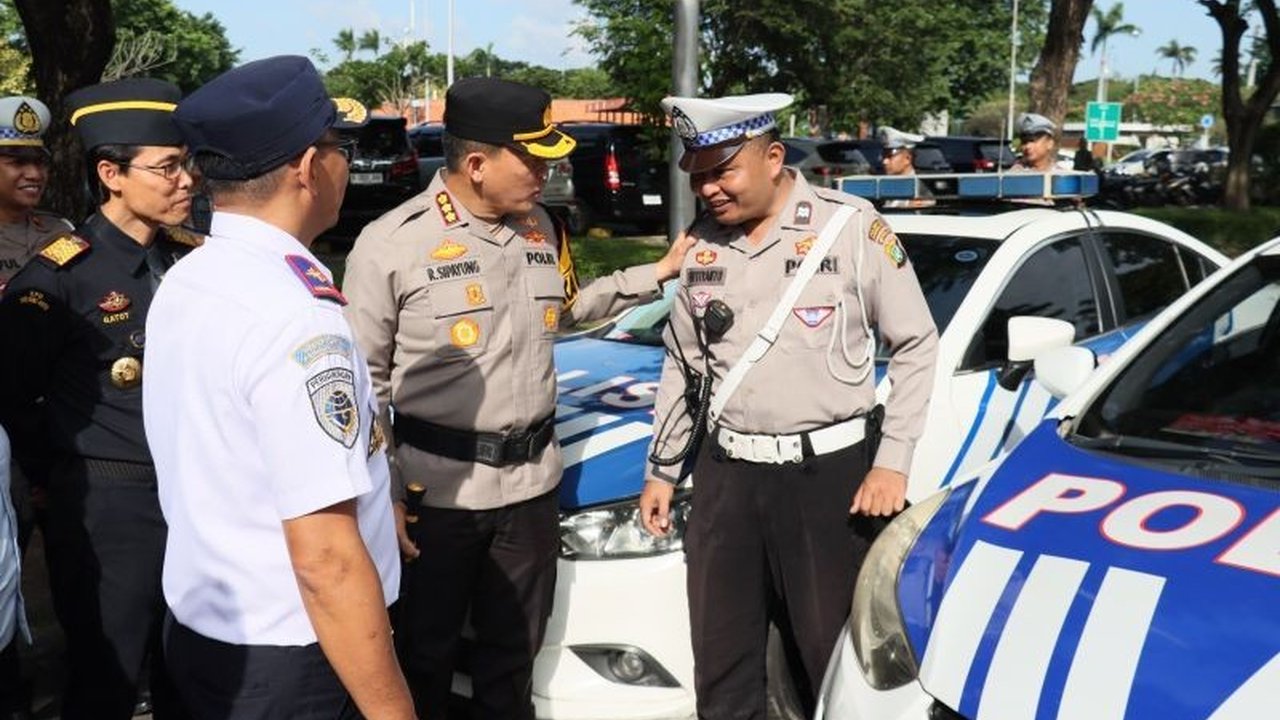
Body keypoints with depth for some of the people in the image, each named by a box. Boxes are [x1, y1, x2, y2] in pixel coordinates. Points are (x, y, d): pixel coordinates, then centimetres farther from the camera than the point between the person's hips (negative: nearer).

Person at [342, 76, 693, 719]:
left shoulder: (541, 227, 4)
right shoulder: (391, 244, -14)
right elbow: (365, 382, -10)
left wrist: (655, 274, 15)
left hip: (531, 482, 5)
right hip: (436, 489, -5)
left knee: (513, 650, 21)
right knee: (424, 653, 12)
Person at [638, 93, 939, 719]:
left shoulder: (851, 226, -7)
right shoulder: (701, 244, 8)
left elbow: (916, 346, -3)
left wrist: (893, 462, -9)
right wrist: (662, 470, 18)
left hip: (832, 472, -4)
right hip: (727, 475, 5)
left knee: (834, 661, 5)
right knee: (721, 669, 11)